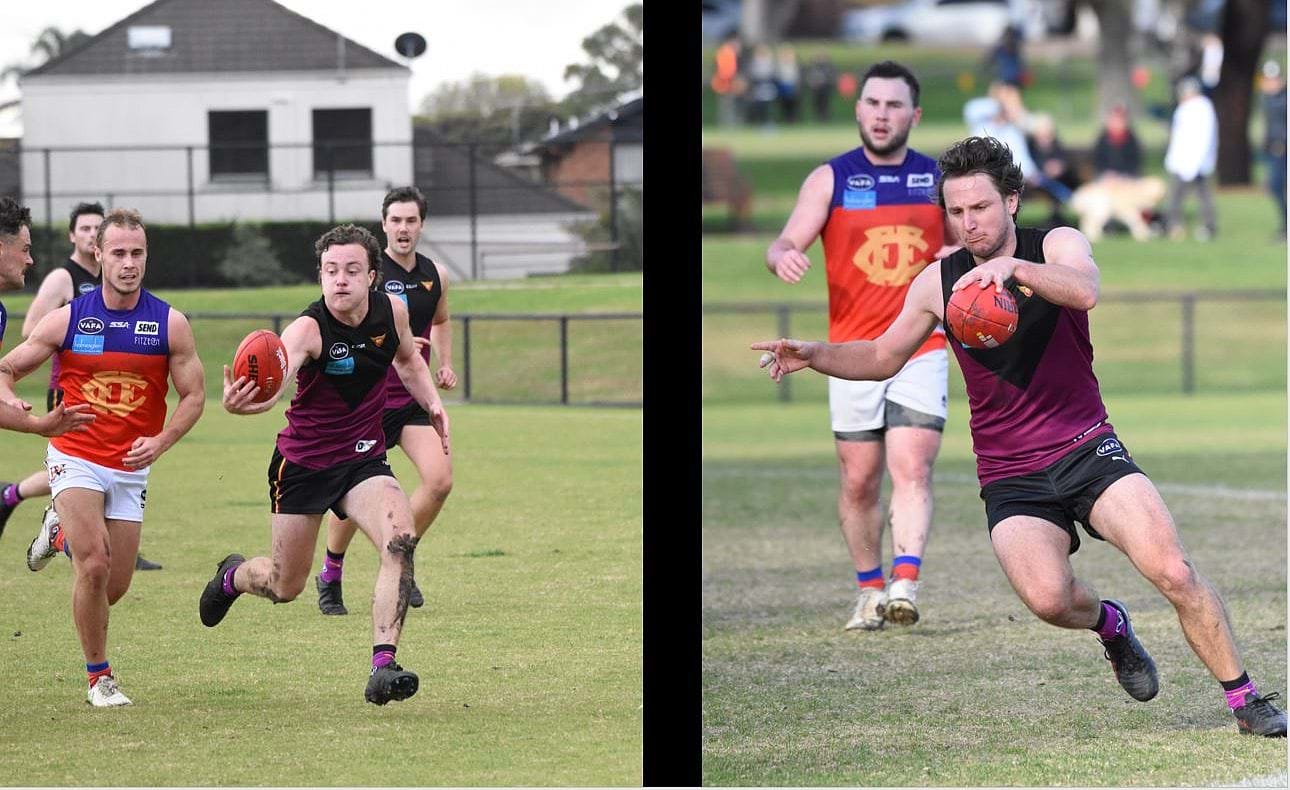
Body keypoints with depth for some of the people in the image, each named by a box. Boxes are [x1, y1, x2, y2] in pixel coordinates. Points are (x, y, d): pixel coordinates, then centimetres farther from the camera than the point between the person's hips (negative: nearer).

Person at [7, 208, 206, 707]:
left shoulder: (170, 324, -5)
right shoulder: (67, 319, -6)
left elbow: (194, 394, 2)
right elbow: (8, 369, 2)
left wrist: (161, 441, -15)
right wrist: (11, 402, -21)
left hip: (132, 469, 2)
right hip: (75, 457, -2)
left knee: (114, 588, 6)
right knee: (95, 565, -20)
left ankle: (63, 533, 39)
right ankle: (99, 676, -1)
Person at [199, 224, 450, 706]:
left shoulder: (391, 310, -7)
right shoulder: (308, 329, -25)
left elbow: (407, 360, 18)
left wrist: (432, 403, 5)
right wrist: (241, 402, -66)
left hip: (363, 460, 3)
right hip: (302, 463, -3)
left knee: (400, 540, -26)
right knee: (286, 587, 10)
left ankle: (382, 666, -25)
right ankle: (233, 575, 48)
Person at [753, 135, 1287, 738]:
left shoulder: (1056, 246, -4)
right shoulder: (938, 283, 4)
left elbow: (1085, 292, -28)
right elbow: (883, 357, 18)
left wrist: (1014, 267, -45)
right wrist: (814, 356, 1)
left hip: (1087, 450, -1)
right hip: (1010, 479, 1)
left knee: (1174, 574, -19)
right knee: (1048, 598, -26)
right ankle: (1110, 625, 9)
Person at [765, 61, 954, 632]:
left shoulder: (939, 178, 8)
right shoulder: (831, 179, 3)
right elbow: (785, 245, -2)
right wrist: (783, 258, -27)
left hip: (922, 352, 0)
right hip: (853, 351, 0)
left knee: (912, 471, -14)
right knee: (859, 482, 4)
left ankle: (905, 584, -24)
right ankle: (870, 591, 15)